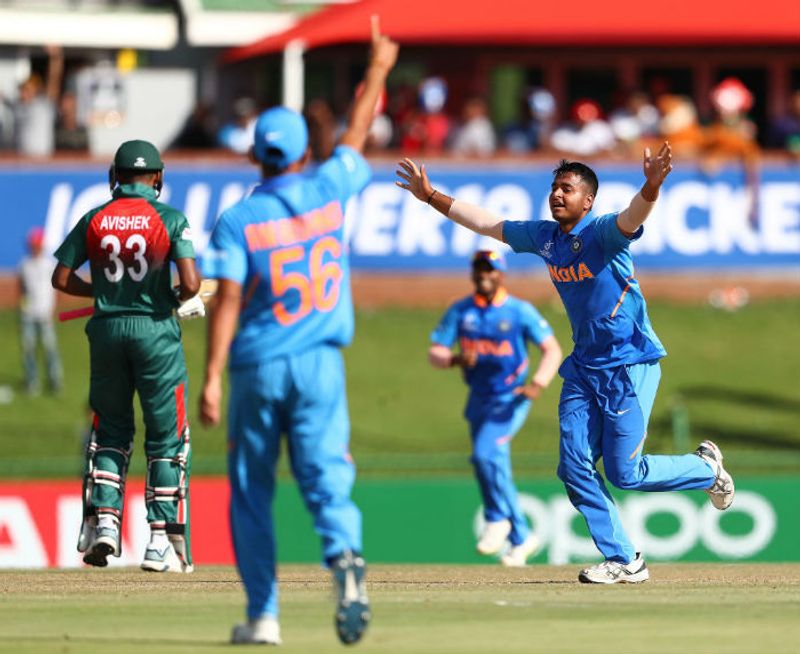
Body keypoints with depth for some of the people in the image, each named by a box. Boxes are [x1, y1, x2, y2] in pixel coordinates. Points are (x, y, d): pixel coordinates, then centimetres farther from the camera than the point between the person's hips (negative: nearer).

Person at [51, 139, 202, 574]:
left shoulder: (94, 220, 5)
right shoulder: (169, 218, -4)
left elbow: (61, 279, 4)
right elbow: (190, 284, -13)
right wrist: (181, 299, 9)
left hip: (107, 330, 3)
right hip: (156, 329, -3)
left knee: (110, 431, 16)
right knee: (166, 437, 3)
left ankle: (103, 519, 1)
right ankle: (162, 542, -1)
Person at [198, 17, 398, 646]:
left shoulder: (238, 220, -6)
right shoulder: (328, 191, 1)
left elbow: (229, 300, -14)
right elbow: (357, 133, 17)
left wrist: (211, 377, -16)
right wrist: (378, 70, 32)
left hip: (256, 368, -1)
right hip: (320, 364, 1)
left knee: (251, 492, 10)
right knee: (326, 473, -5)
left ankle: (263, 614, 9)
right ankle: (345, 555, -36)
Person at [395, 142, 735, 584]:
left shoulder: (603, 234, -16)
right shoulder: (544, 237, 5)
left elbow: (633, 217, -38)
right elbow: (485, 223, 15)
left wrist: (652, 186, -59)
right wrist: (431, 196, 15)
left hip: (630, 364, -7)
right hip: (584, 367, 7)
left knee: (624, 474, -5)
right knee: (575, 467, -2)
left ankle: (705, 468, 23)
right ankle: (622, 561, 7)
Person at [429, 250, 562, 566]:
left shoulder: (520, 311, -8)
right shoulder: (460, 312, 2)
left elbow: (552, 350, -10)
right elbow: (434, 353, -1)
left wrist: (538, 383, -26)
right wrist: (456, 359, -23)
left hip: (511, 400, -5)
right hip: (479, 400, 5)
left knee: (485, 453, -26)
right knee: (493, 467, 9)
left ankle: (498, 518, -6)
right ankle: (521, 538, 22)